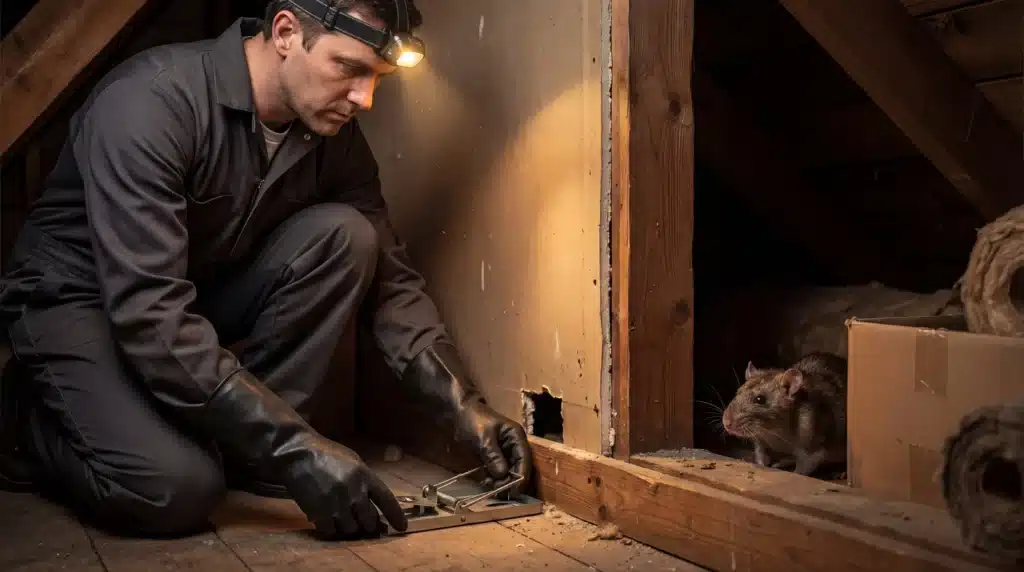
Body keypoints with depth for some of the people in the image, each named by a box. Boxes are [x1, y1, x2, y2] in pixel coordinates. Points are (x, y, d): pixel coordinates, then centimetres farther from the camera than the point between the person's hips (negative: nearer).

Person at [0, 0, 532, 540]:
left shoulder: (334, 136, -10)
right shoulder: (150, 102, -30)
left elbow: (389, 277, -4)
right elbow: (149, 314, -37)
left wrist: (463, 402, -18)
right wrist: (294, 447, -40)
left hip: (204, 290, 6)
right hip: (78, 297, -6)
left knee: (344, 237, -18)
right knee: (177, 490, -29)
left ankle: (235, 439, -9)